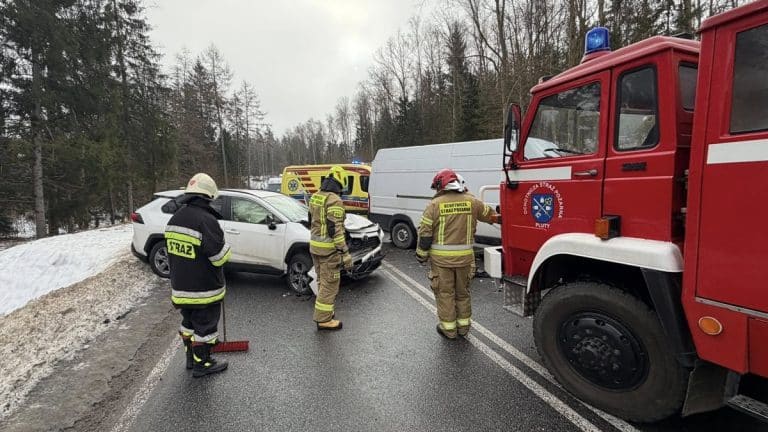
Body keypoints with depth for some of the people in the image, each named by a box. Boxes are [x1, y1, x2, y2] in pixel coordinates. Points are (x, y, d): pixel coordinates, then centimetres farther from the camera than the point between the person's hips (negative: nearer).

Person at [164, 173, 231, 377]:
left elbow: (172, 251, 12)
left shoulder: (174, 218, 5)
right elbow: (219, 256, -23)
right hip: (203, 289, -8)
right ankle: (202, 364, 19)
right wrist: (224, 245, -3)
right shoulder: (206, 220, -24)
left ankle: (191, 358, 36)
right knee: (205, 326, 7)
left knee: (189, 322, 22)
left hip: (180, 285, 8)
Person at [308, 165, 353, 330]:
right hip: (328, 249, -9)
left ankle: (325, 312, 32)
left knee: (323, 281, 20)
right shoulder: (334, 200, -19)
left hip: (314, 245, 9)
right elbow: (335, 230, -22)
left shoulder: (315, 197, 9)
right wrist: (345, 254, -20)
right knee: (330, 284, 1)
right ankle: (324, 319, 9)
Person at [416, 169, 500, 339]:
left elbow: (425, 233, -9)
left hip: (441, 257, -3)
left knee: (445, 293, 10)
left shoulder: (435, 204, -9)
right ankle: (463, 326, 30)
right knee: (462, 292, 19)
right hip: (464, 256, 3)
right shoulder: (471, 201, 1)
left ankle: (448, 328, 18)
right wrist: (500, 218, 39)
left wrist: (422, 255, 2)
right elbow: (489, 214, 17)